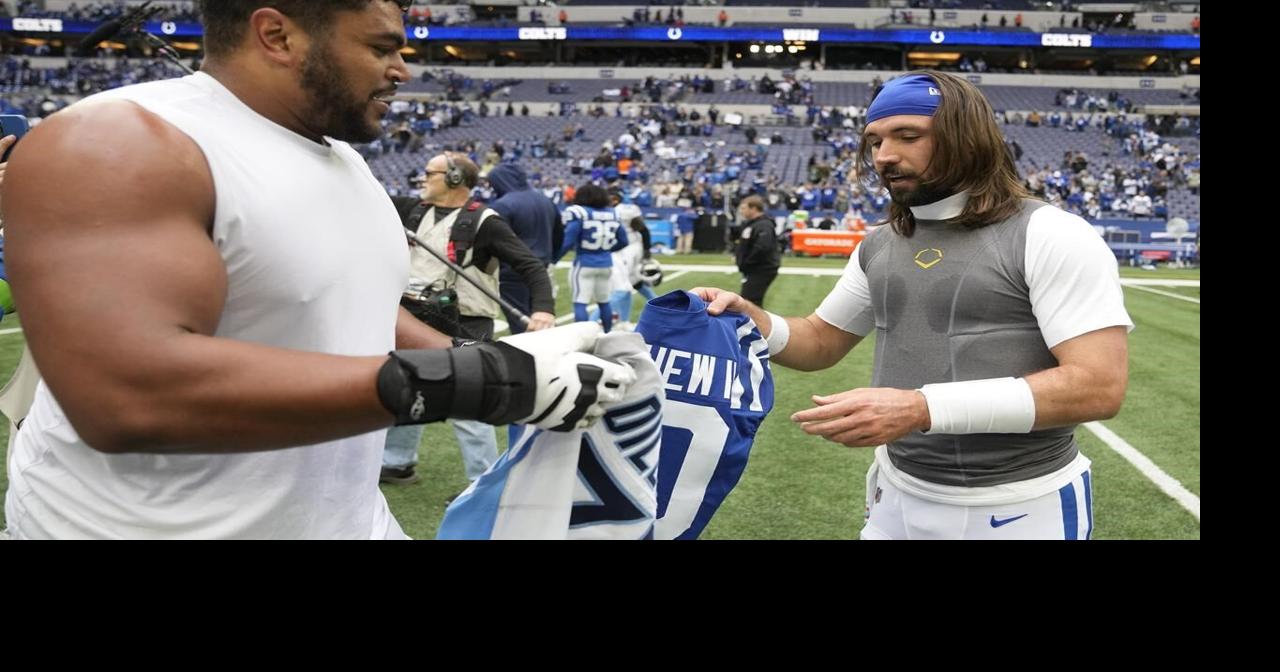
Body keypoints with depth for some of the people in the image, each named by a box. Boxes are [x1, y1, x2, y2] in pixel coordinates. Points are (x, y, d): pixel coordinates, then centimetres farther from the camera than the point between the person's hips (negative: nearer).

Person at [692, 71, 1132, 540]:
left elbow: (1099, 386, -21)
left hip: (1021, 511, -5)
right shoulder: (879, 246, 7)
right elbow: (823, 342, 15)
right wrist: (749, 320, -8)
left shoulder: (1050, 236, -13)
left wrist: (923, 408, -30)